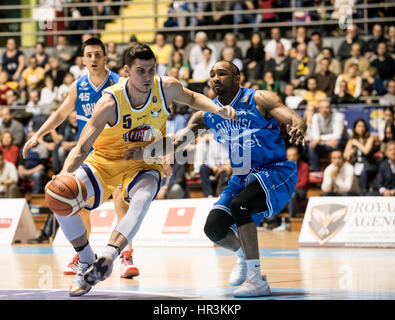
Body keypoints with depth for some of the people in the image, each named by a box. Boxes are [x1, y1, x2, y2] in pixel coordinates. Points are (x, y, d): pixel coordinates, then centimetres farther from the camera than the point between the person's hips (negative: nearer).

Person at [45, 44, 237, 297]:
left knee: (142, 200, -35)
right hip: (105, 160, 0)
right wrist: (65, 175, -45)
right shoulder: (111, 103, -25)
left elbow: (192, 98, 11)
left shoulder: (167, 88, -15)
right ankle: (87, 263, -1)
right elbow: (82, 148, -26)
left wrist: (217, 109, -8)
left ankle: (107, 258, -43)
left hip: (145, 163, 0)